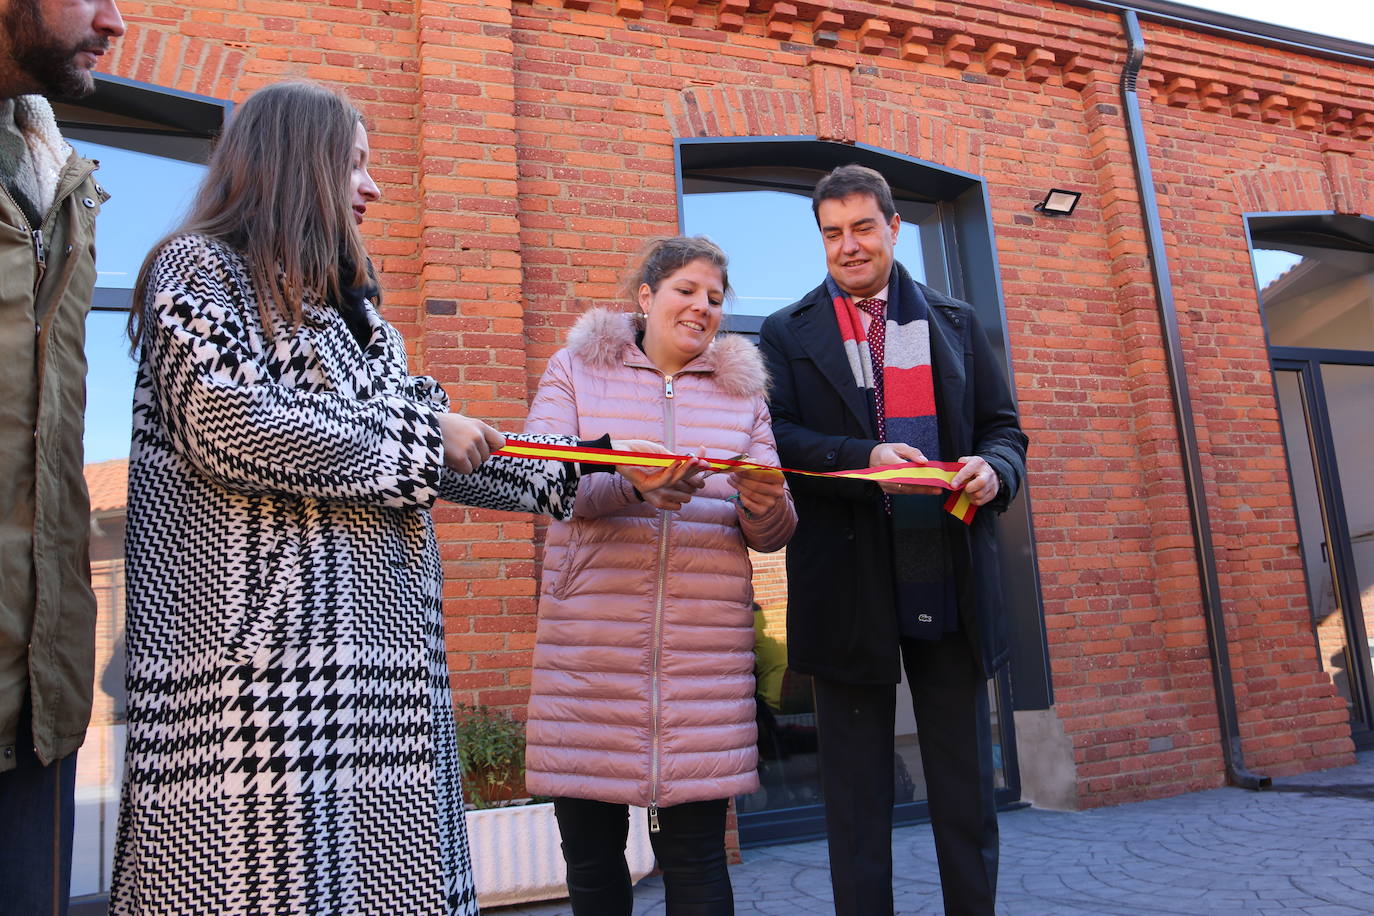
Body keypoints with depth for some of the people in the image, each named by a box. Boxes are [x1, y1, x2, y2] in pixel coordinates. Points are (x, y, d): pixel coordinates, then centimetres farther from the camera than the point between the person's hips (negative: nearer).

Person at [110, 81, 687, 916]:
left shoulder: (348, 306, 22)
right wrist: (421, 435, -9)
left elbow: (429, 458, 19)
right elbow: (226, 429, -16)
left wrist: (600, 472, 14)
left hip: (374, 641, 7)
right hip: (258, 644, -7)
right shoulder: (201, 269, 0)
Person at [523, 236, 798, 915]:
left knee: (695, 853, 2)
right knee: (590, 848, 8)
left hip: (705, 648, 1)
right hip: (588, 642, -1)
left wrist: (764, 501, -14)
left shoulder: (741, 391, 14)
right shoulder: (576, 370, 9)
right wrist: (633, 482, -25)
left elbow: (773, 534, 10)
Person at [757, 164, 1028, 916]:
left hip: (948, 574, 2)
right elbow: (776, 437, -5)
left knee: (966, 783, 11)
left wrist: (995, 469, -11)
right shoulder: (787, 334, 7)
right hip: (848, 585, -2)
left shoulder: (955, 323, 13)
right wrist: (866, 460, -21)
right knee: (856, 789, 9)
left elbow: (1003, 427, 12)